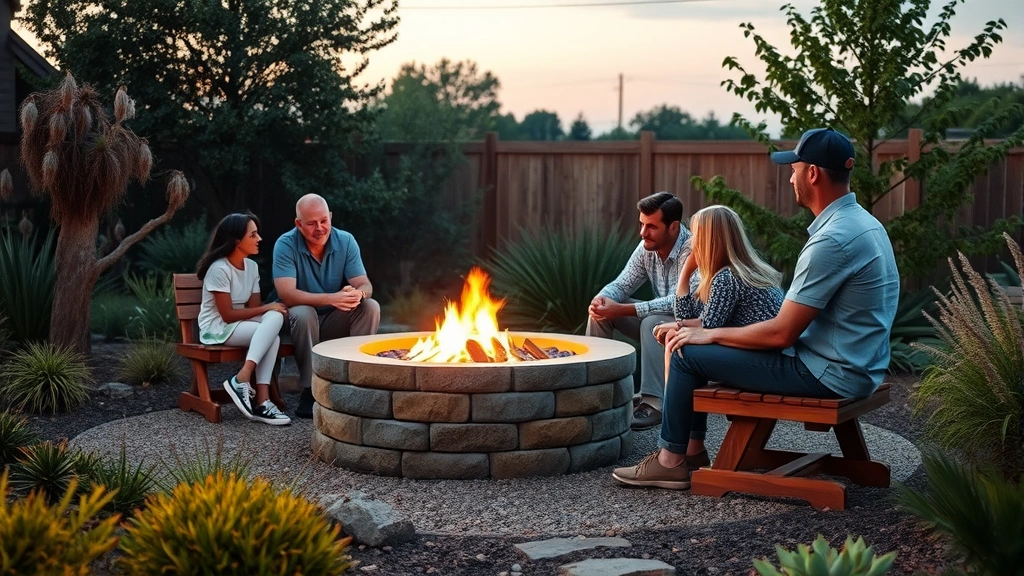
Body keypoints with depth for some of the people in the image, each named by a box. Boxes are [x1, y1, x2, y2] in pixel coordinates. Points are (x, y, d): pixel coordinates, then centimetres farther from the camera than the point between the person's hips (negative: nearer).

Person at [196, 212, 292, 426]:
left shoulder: (252, 266, 5)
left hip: (241, 325, 7)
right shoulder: (219, 269, -18)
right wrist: (267, 308, -18)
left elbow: (254, 307, 3)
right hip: (217, 329, -7)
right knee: (271, 328, -28)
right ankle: (242, 381, -30)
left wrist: (272, 311, -19)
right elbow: (228, 315, -18)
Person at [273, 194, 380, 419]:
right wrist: (331, 299, -40)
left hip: (336, 321, 3)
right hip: (302, 321, -3)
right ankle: (310, 391, -26)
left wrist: (358, 294, -38)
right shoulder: (285, 245, -16)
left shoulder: (346, 241, -7)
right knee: (303, 313, -36)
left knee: (371, 307, -22)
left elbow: (365, 285, -11)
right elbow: (286, 294, -27)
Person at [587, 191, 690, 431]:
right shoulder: (647, 247, -4)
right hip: (660, 320, 8)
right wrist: (601, 299, -25)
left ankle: (654, 403, -30)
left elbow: (679, 303, -35)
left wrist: (621, 310, -38)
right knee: (600, 309, -4)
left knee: (653, 323, -36)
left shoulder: (692, 250, -28)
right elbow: (621, 284, 1)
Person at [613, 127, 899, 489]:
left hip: (827, 375, -10)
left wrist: (711, 335, -7)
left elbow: (782, 333, -22)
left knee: (689, 354, -3)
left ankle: (671, 460, 10)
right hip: (857, 367, 10)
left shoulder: (832, 240, -24)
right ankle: (691, 445, 25)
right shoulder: (861, 222, 9)